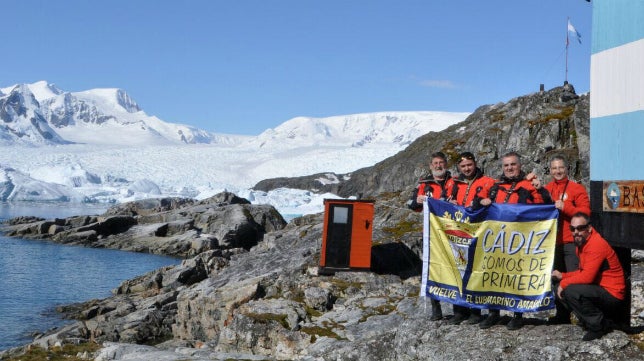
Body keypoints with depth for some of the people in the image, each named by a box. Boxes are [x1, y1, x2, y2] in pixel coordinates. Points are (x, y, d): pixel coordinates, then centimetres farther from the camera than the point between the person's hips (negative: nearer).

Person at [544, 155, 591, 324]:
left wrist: (565, 207, -19)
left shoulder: (577, 188, 0)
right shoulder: (545, 189, 13)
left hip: (571, 242, -5)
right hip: (552, 241, 5)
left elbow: (584, 212, -10)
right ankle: (562, 314, 21)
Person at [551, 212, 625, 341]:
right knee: (561, 289, 4)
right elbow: (583, 272, 16)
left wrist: (564, 283, -16)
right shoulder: (582, 243, 8)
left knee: (571, 291, -28)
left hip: (612, 295, -10)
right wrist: (562, 276, 4)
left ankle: (599, 325, -9)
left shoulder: (597, 245, -21)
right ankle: (589, 321, 7)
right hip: (597, 290, 10)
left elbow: (587, 277, -28)